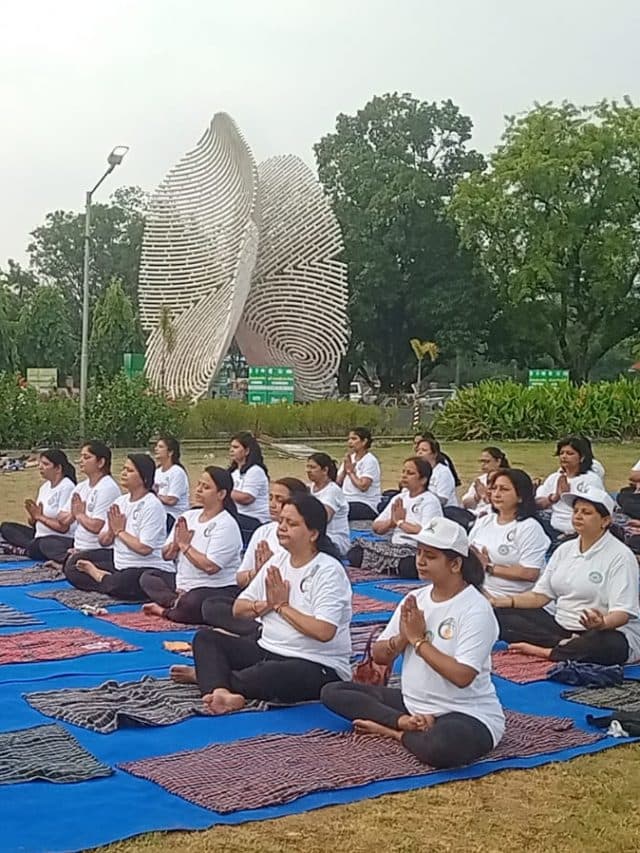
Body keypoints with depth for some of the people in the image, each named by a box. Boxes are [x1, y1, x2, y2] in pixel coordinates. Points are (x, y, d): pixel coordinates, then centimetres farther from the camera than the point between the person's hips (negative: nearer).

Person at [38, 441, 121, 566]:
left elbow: (96, 527, -23)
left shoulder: (108, 488, -15)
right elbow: (61, 520, 12)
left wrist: (79, 514, -5)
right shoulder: (81, 487, 12)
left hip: (100, 550, -10)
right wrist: (73, 514, -10)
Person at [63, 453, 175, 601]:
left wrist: (120, 531, -12)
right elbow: (103, 542, 11)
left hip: (151, 568, -7)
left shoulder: (152, 506, -15)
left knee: (120, 584, -36)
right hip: (120, 564, 7)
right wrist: (111, 531, -11)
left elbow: (144, 548, -24)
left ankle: (99, 576, -5)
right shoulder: (120, 501, 8)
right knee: (72, 565, 3)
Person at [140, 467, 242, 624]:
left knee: (192, 602, -37)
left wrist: (185, 545, -14)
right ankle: (176, 602, -18)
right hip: (183, 584, 9)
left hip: (218, 589, -9)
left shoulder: (226, 525, -15)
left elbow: (210, 566, -25)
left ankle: (164, 610, -8)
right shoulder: (188, 516, 7)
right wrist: (176, 544, -13)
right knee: (148, 577, 4)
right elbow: (166, 555, 9)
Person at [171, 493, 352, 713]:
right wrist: (267, 605, -9)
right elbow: (238, 609, 12)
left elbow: (324, 631, -25)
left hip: (318, 666, -8)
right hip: (268, 651, 8)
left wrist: (282, 606, -13)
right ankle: (222, 693, -27)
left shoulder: (329, 571, -12)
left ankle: (209, 675, -10)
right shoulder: (278, 560, 10)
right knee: (205, 637, -2)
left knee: (269, 675, -38)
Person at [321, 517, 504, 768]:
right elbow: (379, 656, 7)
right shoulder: (415, 599, 5)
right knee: (332, 692, -1)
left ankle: (394, 731, -10)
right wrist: (402, 638, -15)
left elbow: (462, 676, -25)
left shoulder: (476, 609, -15)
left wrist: (418, 639, -18)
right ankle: (406, 723, -15)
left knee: (440, 747, -43)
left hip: (466, 714, -7)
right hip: (413, 703, 7)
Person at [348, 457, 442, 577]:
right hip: (394, 547, 6)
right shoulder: (399, 498, 17)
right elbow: (376, 528, 17)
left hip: (417, 550, -6)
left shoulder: (430, 501, -3)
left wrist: (400, 522, -6)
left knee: (409, 565, -42)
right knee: (355, 553, -16)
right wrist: (392, 521, -5)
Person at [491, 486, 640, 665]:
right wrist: (508, 601, -7)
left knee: (606, 644, -43)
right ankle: (567, 645, -21)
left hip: (608, 632, -6)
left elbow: (622, 613, -17)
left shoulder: (620, 556, -9)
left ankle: (542, 652, -28)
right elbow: (540, 595, 10)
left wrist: (601, 623, -40)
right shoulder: (565, 549, 12)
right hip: (560, 627, 7)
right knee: (502, 615, -10)